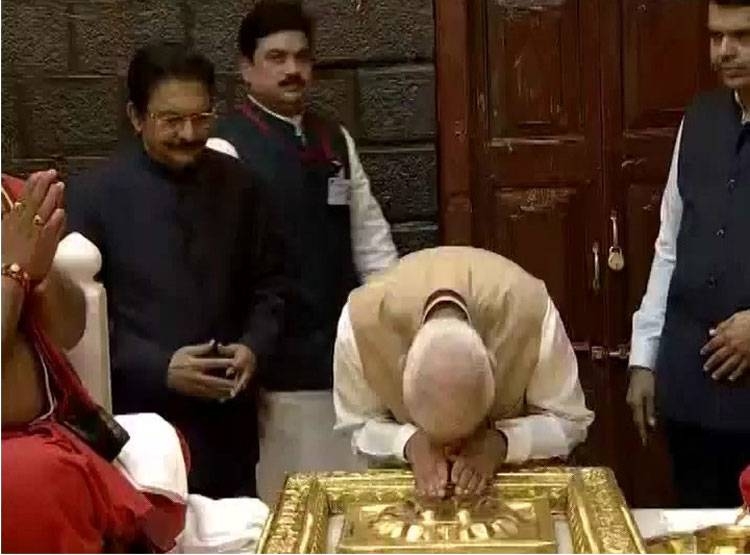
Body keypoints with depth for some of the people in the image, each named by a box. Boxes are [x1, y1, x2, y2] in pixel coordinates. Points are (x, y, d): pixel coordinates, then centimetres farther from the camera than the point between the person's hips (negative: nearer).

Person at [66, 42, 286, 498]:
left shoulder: (239, 184, 3)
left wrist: (254, 347, -7)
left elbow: (269, 282, 11)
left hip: (228, 424, 3)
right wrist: (159, 369, -16)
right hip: (140, 424, -3)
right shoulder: (93, 195, -6)